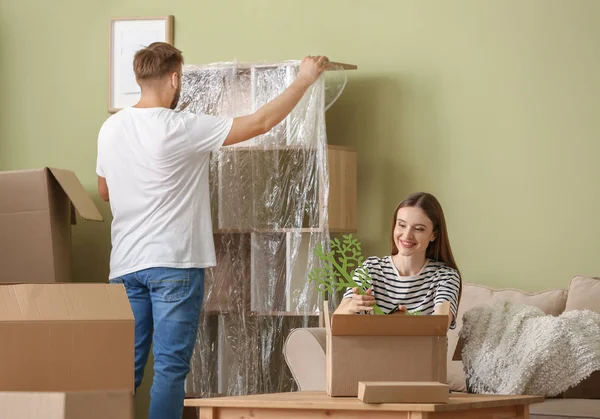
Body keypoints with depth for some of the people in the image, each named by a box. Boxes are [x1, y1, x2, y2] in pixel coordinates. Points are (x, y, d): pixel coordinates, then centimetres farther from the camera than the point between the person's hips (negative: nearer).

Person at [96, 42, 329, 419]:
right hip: (173, 263, -6)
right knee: (171, 367, -3)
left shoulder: (110, 129, 6)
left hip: (125, 265, 6)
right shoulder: (182, 129, -12)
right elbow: (261, 122, -8)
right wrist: (305, 79, 3)